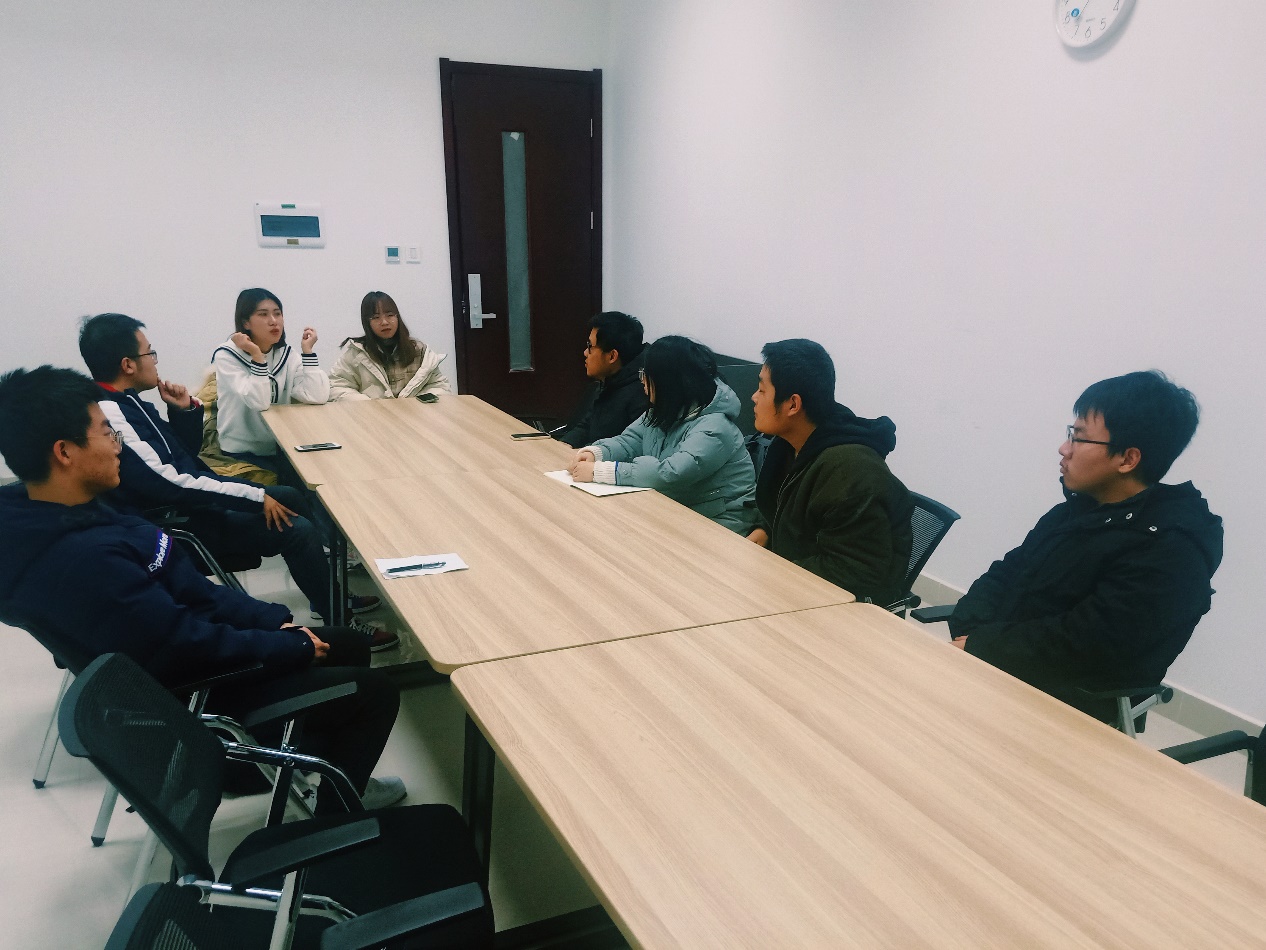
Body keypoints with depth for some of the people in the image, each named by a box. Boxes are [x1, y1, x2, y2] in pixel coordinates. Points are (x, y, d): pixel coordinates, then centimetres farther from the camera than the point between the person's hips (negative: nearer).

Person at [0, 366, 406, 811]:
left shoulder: (67, 518, -3)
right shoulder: (85, 559, -35)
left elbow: (185, 585, 3)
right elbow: (190, 645, -29)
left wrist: (276, 622, -1)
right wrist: (296, 647, -15)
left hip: (179, 649, 9)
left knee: (351, 646, 17)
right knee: (375, 692, -1)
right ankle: (336, 814, 22)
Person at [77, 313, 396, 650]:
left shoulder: (127, 402, 5)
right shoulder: (108, 415, -26)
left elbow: (186, 452, 15)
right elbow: (171, 485, -30)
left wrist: (184, 409, -4)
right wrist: (256, 497, -24)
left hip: (190, 500, 11)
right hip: (179, 525, -11)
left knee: (290, 496, 15)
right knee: (297, 529, -15)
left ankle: (331, 596, 26)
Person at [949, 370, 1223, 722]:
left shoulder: (1171, 551, -16)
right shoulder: (1076, 509, 10)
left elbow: (1081, 645, -23)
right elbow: (1006, 573, 8)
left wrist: (978, 646, -17)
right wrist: (968, 631, -11)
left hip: (1063, 706, -7)